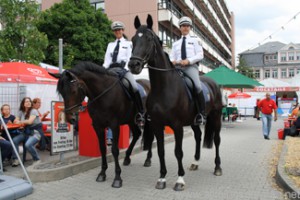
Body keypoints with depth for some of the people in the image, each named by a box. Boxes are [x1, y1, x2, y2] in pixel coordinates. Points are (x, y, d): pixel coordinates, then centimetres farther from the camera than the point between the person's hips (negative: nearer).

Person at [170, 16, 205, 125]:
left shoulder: (194, 40, 16)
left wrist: (188, 60, -12)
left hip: (191, 66, -3)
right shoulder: (176, 43, 24)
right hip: (178, 67, 3)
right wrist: (173, 61, -9)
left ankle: (202, 114, -22)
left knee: (197, 86, -28)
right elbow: (172, 57, 17)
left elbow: (200, 55, 4)